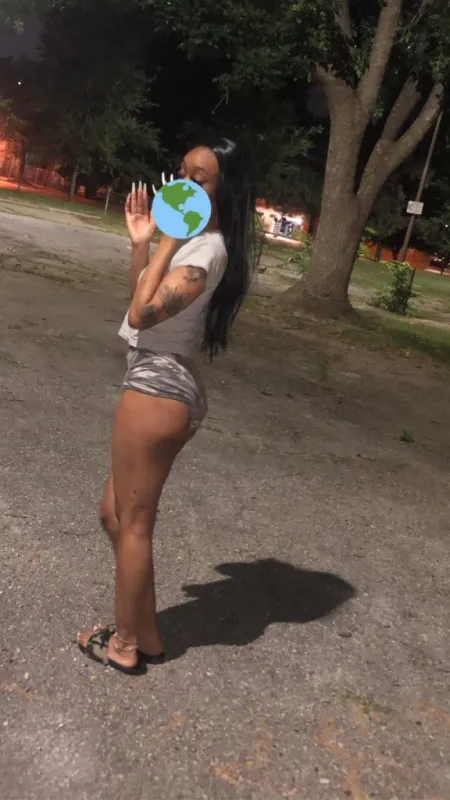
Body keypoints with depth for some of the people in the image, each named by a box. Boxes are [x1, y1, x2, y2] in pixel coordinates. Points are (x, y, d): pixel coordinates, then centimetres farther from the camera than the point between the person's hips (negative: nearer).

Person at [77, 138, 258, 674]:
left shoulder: (205, 249, -15)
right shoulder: (196, 241, 17)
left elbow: (141, 313, -23)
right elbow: (140, 295, 21)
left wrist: (167, 242, -16)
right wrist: (141, 241, 10)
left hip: (156, 385, -11)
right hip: (170, 386, 11)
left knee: (131, 524, 4)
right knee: (116, 514, 19)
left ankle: (125, 645, 23)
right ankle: (144, 636, 31)